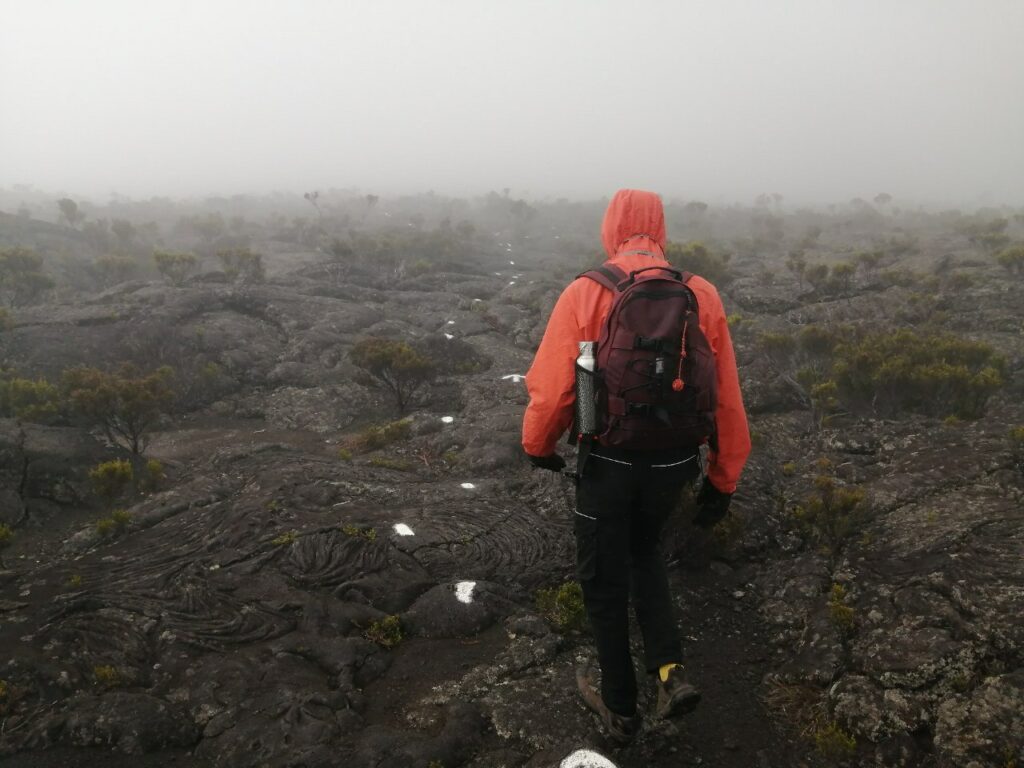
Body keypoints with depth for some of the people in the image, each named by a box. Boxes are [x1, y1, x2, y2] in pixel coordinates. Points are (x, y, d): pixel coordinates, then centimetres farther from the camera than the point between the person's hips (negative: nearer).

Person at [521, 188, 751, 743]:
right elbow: (727, 398, -4)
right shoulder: (701, 295, -5)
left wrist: (538, 445, 7)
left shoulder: (585, 293, -13)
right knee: (644, 549, 31)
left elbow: (551, 387, -13)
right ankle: (670, 670, 18)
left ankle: (620, 707, 33)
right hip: (673, 462, 3)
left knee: (604, 581, 17)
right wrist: (723, 479, 7)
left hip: (607, 461, -3)